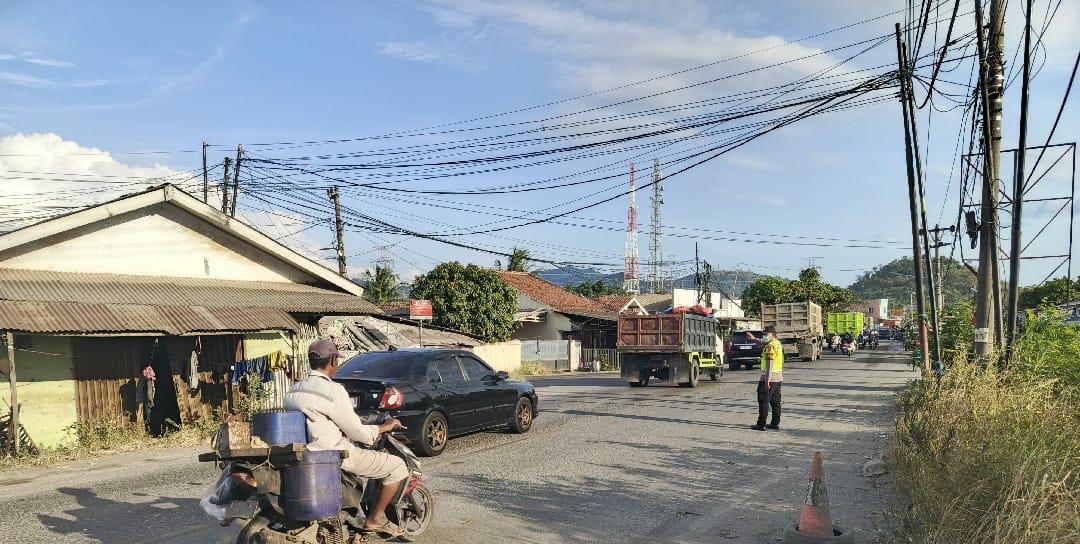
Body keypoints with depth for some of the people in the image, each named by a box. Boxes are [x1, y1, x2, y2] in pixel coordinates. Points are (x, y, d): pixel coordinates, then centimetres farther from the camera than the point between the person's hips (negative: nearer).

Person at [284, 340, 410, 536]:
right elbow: (357, 432, -15)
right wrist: (384, 427, 2)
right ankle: (375, 519, 4)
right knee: (398, 466, -3)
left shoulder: (293, 392, 7)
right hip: (338, 457, -9)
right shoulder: (333, 390, -18)